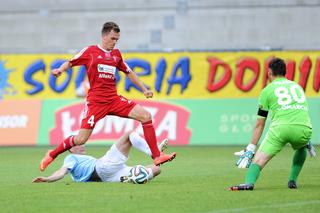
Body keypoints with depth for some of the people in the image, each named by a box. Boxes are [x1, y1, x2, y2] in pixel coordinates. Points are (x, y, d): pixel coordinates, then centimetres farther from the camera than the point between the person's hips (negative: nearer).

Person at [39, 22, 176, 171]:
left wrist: (144, 89, 22)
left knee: (146, 116, -11)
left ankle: (157, 156, -8)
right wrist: (60, 70, -16)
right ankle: (51, 155, 15)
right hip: (95, 101, -5)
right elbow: (70, 63, 5)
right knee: (81, 139, -10)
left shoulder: (116, 54, 15)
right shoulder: (90, 51, 2)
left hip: (114, 99, 5)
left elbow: (129, 73, 25)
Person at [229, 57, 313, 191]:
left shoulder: (267, 91, 17)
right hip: (304, 128, 4)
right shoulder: (297, 86, 29)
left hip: (280, 127, -4)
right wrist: (307, 141, 52)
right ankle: (292, 180, 23)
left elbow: (259, 124, 15)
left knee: (259, 159, -4)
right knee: (301, 148, 36)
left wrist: (250, 149, 20)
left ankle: (249, 183, -31)